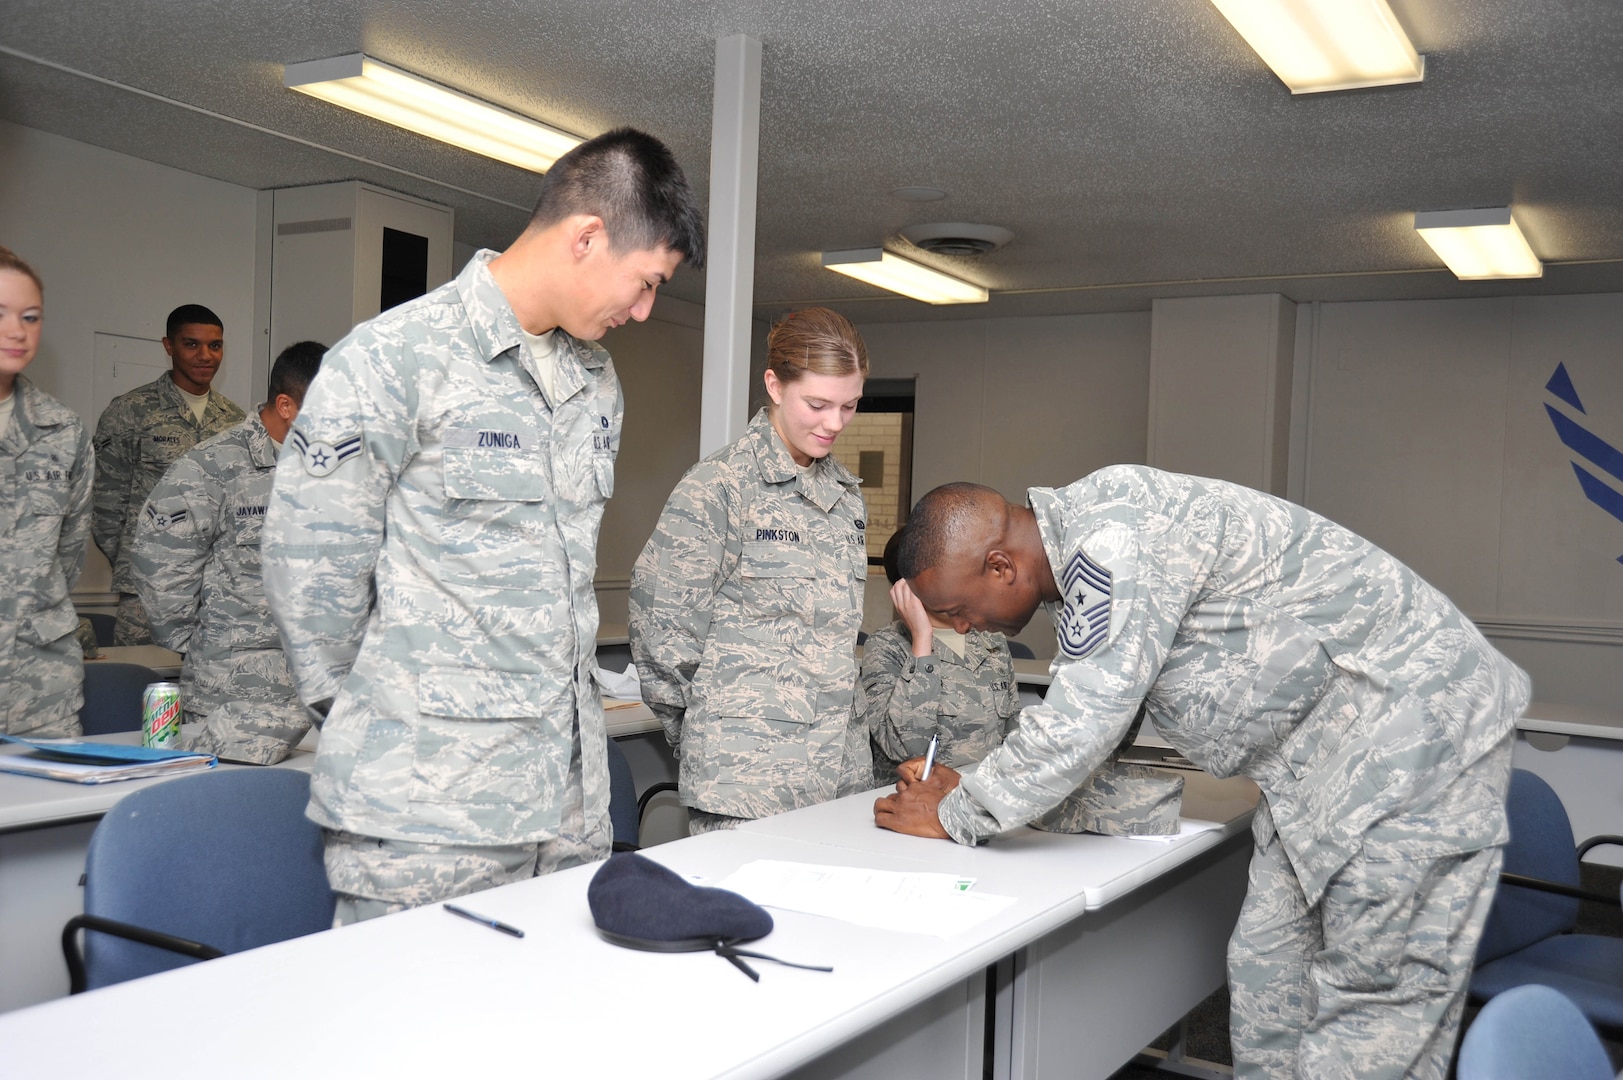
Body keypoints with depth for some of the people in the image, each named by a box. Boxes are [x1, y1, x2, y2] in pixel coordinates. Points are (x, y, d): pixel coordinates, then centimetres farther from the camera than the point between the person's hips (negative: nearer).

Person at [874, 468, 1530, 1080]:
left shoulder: (1117, 537, -27)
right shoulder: (1078, 556, 4)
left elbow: (1080, 726, -27)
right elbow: (1089, 714, 16)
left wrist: (954, 816, -12)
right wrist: (967, 787, 6)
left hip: (1413, 724, -9)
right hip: (1320, 752, 10)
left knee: (1377, 995, -4)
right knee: (1268, 972, 10)